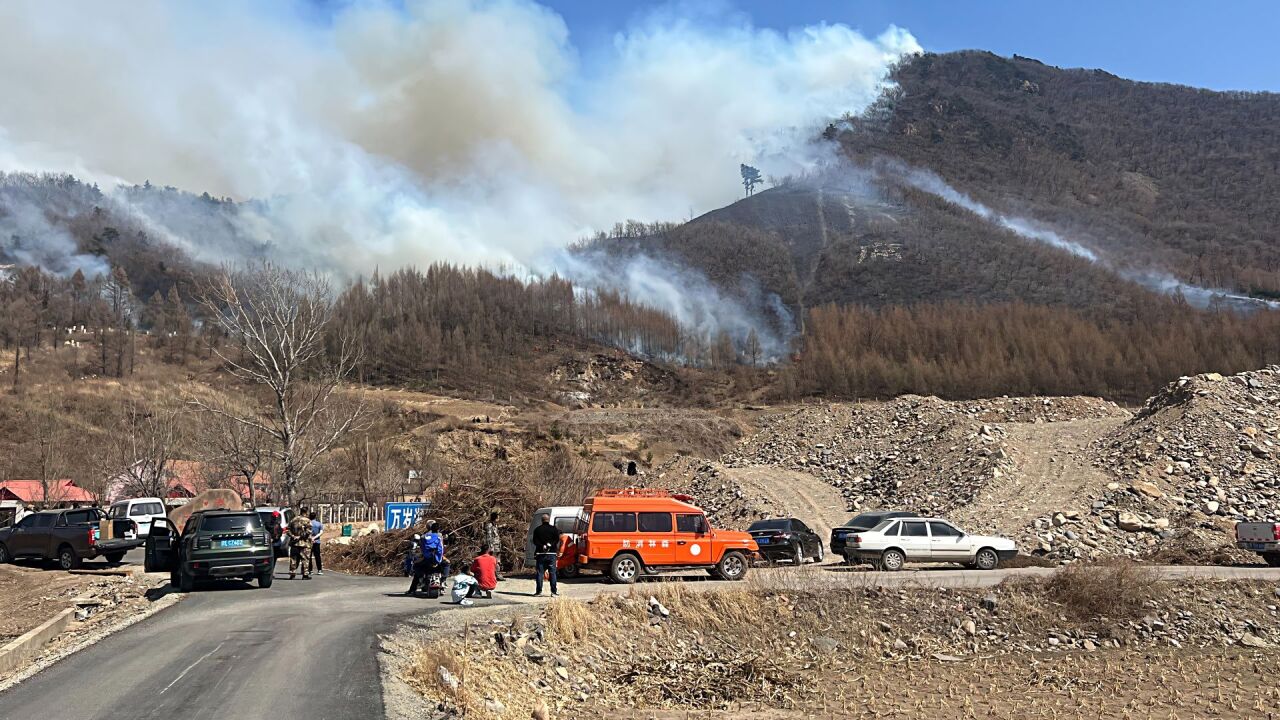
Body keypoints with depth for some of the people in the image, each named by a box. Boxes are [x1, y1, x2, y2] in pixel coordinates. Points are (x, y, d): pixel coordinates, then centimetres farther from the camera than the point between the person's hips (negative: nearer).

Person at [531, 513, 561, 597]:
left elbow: (535, 541, -4)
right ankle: (554, 592, -1)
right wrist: (550, 545, -8)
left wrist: (542, 546, -10)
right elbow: (557, 540, -5)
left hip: (540, 553, 1)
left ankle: (538, 591, 3)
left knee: (539, 573, 5)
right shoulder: (554, 529, 1)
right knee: (552, 573, 2)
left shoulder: (537, 529, 3)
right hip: (551, 553, -1)